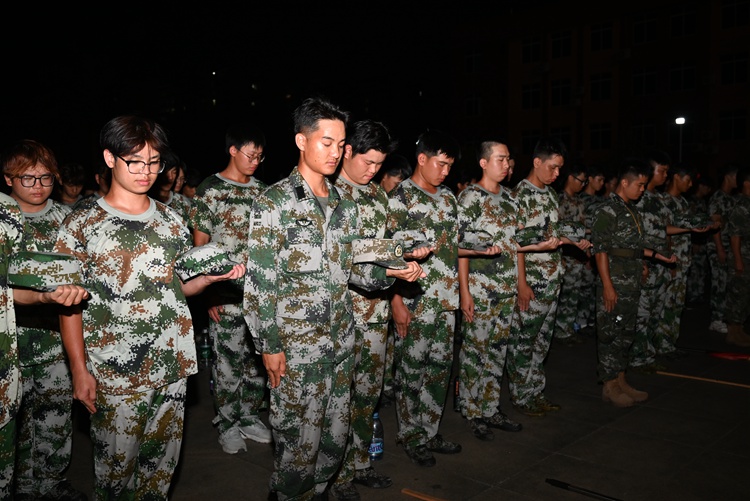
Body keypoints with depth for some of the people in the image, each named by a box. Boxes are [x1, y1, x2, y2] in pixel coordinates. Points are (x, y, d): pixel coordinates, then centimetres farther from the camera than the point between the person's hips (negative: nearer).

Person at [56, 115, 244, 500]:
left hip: (172, 368, 4)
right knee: (116, 468, 7)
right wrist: (80, 371, -8)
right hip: (113, 376, -3)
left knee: (163, 462, 15)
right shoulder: (82, 224, -3)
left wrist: (213, 276, -8)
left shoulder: (170, 220, 9)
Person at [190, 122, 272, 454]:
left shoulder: (261, 190, 10)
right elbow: (199, 245, -4)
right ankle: (226, 424, 21)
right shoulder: (209, 191, -4)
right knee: (228, 360, 4)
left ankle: (249, 415, 28)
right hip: (226, 294, -5)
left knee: (258, 357, 11)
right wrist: (209, 292, -8)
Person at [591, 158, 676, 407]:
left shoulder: (632, 210, 15)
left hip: (632, 284, 9)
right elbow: (601, 251, -17)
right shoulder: (608, 211, -13)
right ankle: (609, 386, 9)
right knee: (610, 334, -1)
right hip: (615, 285, -9)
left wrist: (658, 255, 12)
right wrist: (607, 286, -20)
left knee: (625, 334, 15)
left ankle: (620, 382, 25)